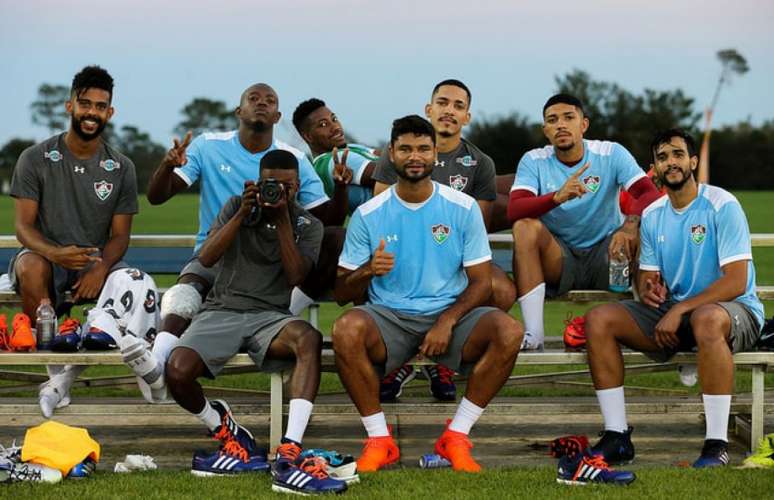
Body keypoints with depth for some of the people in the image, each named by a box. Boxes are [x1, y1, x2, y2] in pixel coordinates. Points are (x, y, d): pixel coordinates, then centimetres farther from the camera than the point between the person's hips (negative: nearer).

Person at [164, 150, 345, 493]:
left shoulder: (308, 225, 9)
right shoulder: (237, 207, 10)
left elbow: (296, 277, -7)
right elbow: (206, 258, -3)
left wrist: (283, 218, -11)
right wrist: (243, 213, -10)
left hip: (270, 316, 0)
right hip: (222, 310, 0)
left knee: (308, 338, -38)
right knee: (177, 371, -30)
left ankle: (288, 456, -47)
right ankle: (226, 430, 4)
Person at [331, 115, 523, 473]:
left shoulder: (463, 208, 2)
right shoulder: (368, 215, 1)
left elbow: (481, 282, 1)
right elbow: (342, 293, 3)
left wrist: (447, 322, -16)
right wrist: (368, 271, -20)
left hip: (450, 314, 1)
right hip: (389, 318, -1)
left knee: (508, 331, -29)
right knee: (346, 330, -34)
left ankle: (456, 436, -15)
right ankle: (378, 439, -17)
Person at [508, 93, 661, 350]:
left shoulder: (611, 154, -5)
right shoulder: (534, 161, -3)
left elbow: (650, 194, -17)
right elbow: (514, 210, -20)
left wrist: (630, 225, -40)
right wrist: (557, 197, -39)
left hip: (605, 255, 0)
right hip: (559, 262, 1)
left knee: (643, 227, -27)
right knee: (525, 227, -28)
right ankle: (533, 333, -31)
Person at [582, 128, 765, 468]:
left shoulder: (722, 206, -11)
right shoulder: (652, 215, 8)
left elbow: (736, 282, -18)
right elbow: (648, 275, 14)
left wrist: (680, 310, -23)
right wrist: (648, 290, -13)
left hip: (734, 309, -6)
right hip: (672, 312, 6)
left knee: (708, 318, -43)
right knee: (598, 319, -13)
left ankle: (717, 445, -37)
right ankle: (617, 437, -13)